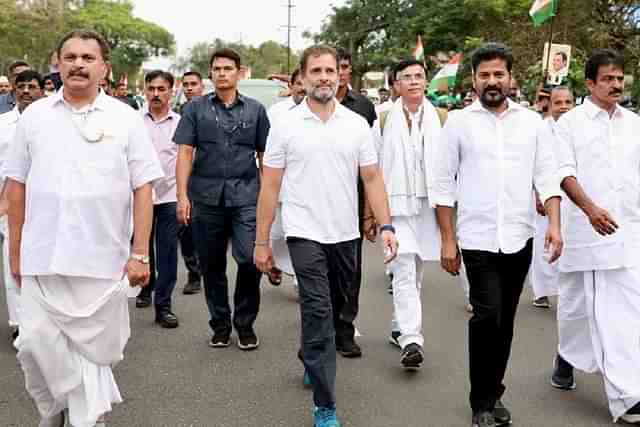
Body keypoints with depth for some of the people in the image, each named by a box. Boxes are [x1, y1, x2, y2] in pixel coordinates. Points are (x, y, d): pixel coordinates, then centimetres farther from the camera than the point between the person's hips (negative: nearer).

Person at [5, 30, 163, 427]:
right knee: (36, 345, 3)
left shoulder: (126, 119, 0)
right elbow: (17, 186, 9)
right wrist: (15, 251, 8)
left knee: (94, 350, 8)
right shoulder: (34, 116, 6)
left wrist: (140, 253, -6)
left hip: (103, 260, -1)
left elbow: (143, 189, -1)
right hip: (42, 258, 2)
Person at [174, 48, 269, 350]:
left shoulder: (255, 110, 9)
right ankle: (220, 325, 25)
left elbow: (264, 155, 10)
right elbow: (185, 153, 2)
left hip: (246, 196, -1)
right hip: (206, 197, 1)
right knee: (211, 265, 8)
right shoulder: (195, 109, 7)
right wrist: (182, 196, -7)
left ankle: (245, 324, 9)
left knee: (250, 259, -11)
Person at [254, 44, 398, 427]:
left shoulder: (357, 124, 4)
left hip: (346, 234, 3)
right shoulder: (286, 126, -2)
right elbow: (270, 186, 0)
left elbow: (372, 179, 5)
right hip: (305, 234, -3)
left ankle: (312, 362, 45)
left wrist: (386, 226, -7)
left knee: (330, 311, 18)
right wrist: (261, 241, -1)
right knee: (319, 314, -7)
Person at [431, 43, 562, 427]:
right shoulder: (459, 123, 1)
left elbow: (547, 176, 4)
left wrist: (554, 224, -10)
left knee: (505, 321, 11)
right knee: (487, 317, -11)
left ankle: (492, 394, 28)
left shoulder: (532, 121, 7)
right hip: (478, 238, -2)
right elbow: (444, 184, 1)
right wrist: (447, 240, -2)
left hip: (519, 238, 3)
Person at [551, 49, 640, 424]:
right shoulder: (571, 122, 0)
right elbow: (565, 172, -9)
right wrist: (590, 208, -23)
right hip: (586, 228, -3)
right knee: (578, 303, 5)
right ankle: (567, 356, 29)